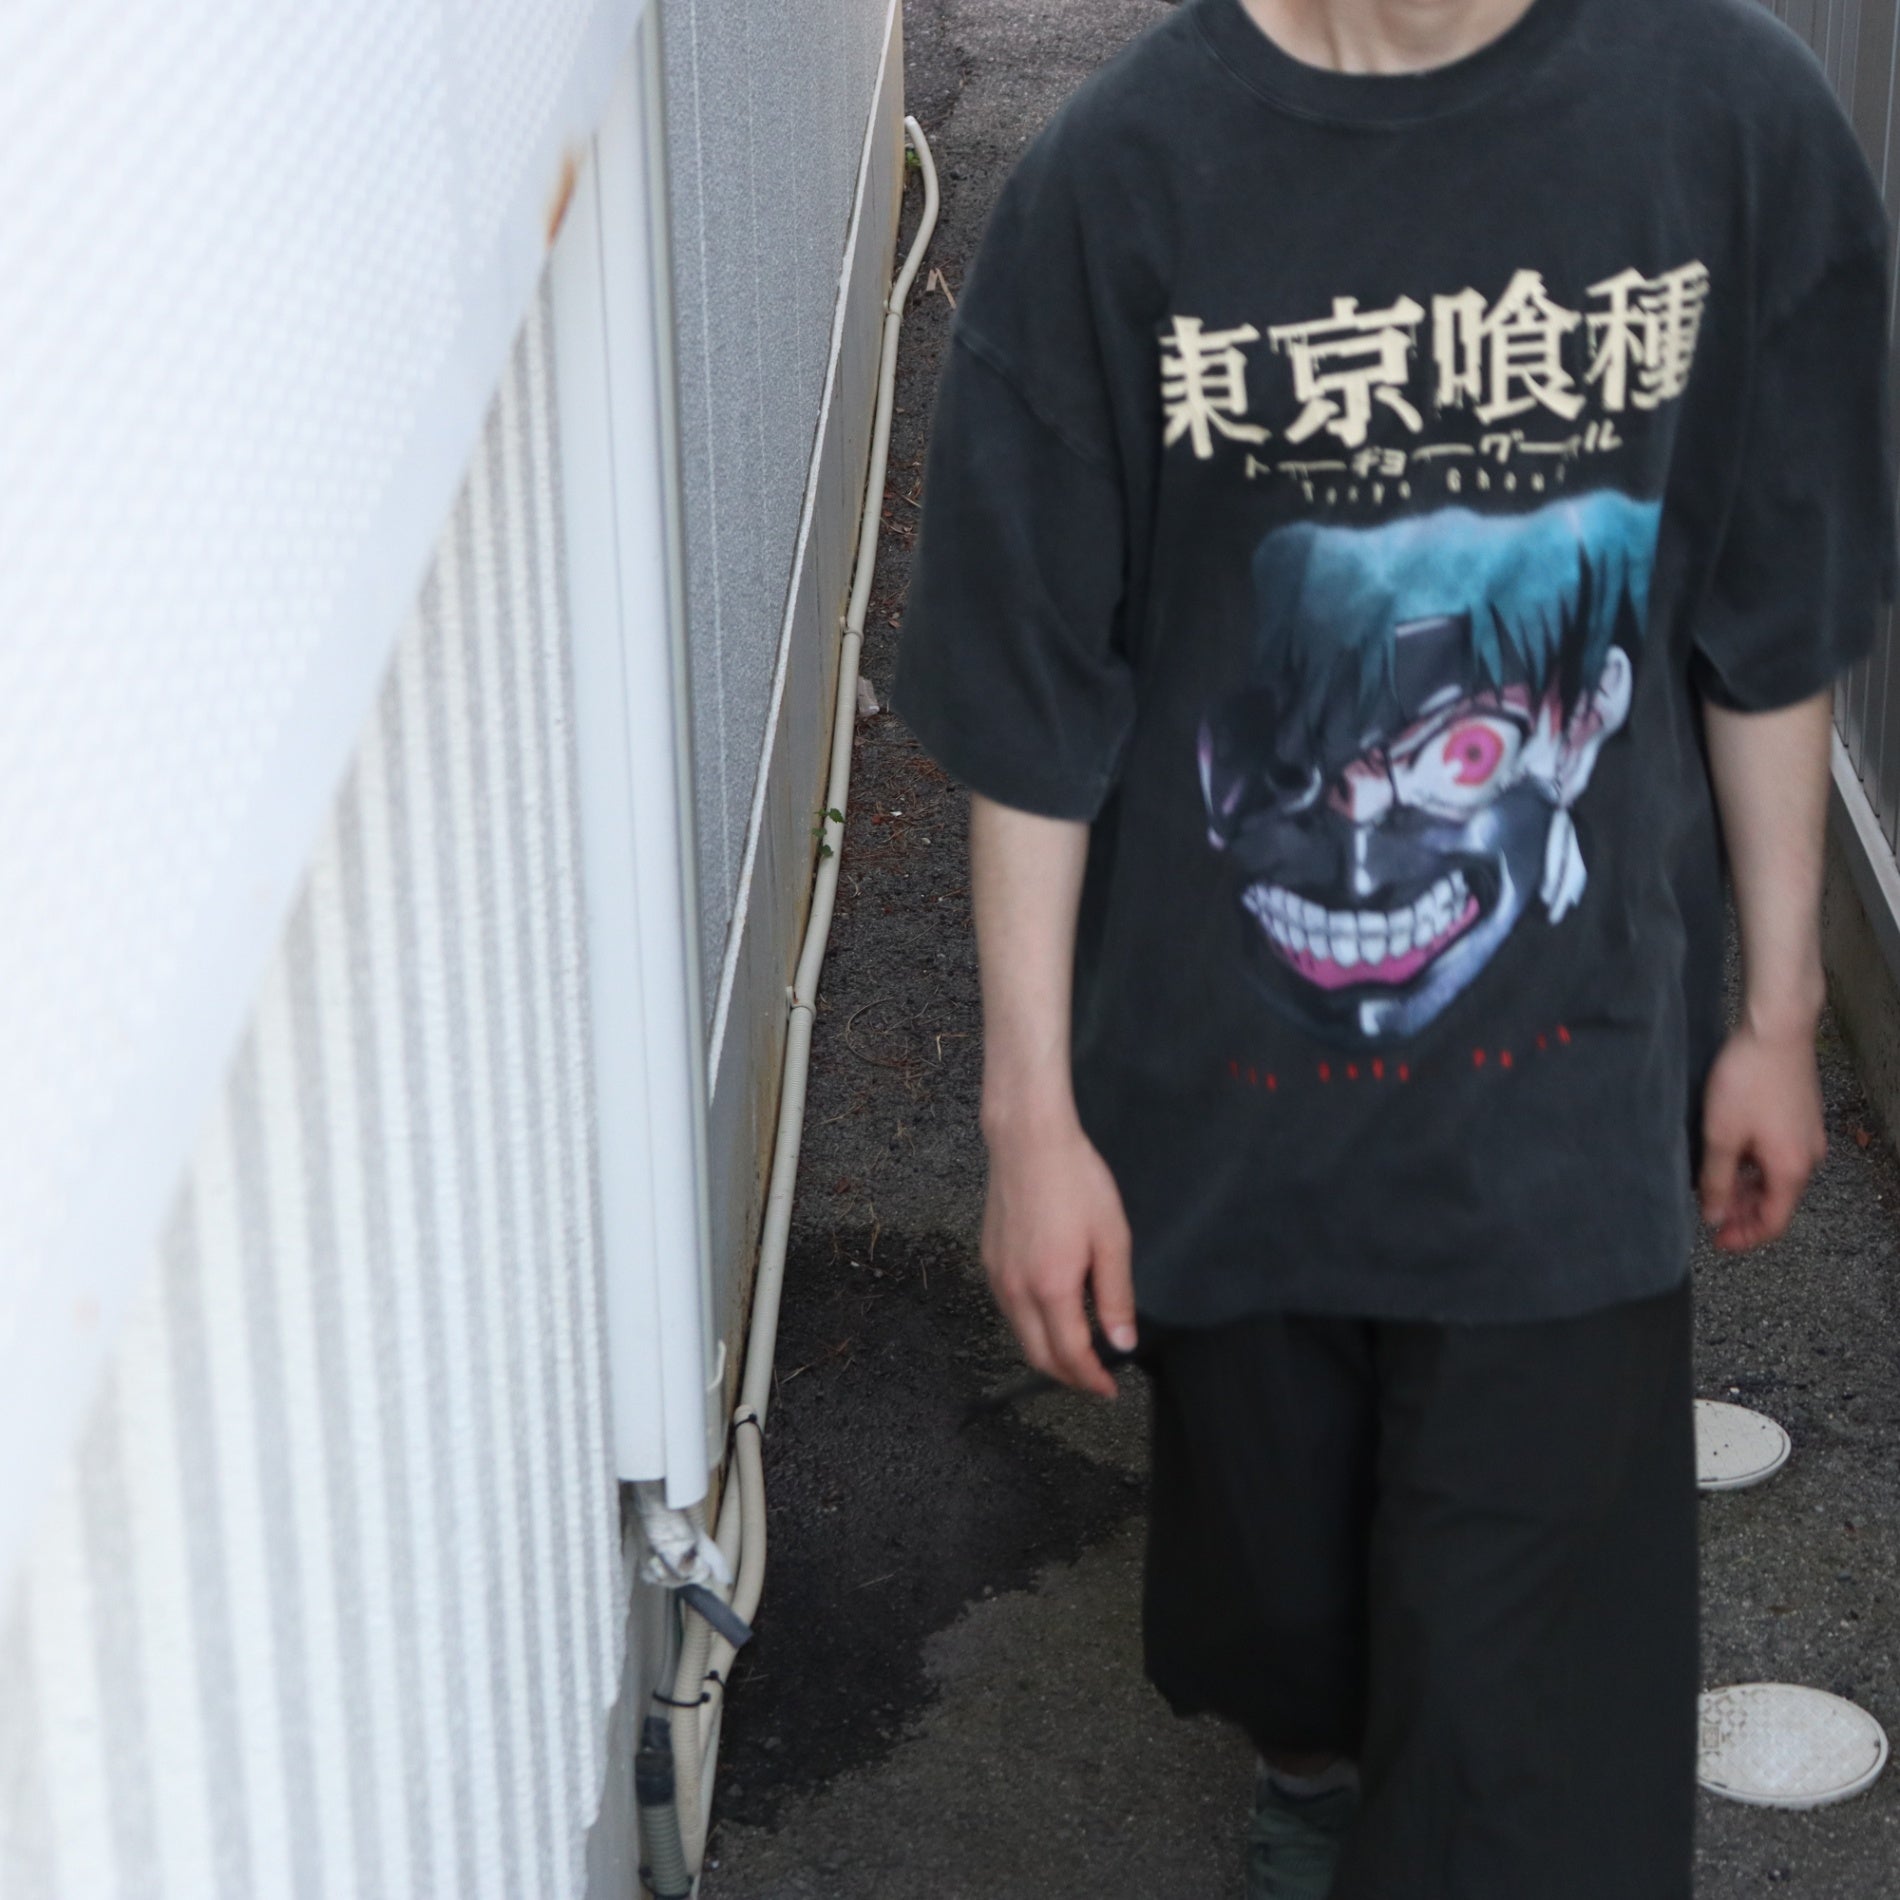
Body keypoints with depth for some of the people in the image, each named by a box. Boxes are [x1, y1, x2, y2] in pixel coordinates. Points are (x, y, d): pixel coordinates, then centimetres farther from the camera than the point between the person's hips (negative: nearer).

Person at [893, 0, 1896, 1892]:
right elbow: (1032, 709, -9)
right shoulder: (1123, 179, -17)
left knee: (1527, 1684, 6)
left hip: (1566, 1070, 0)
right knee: (1269, 1529, 25)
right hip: (1225, 1074, 1)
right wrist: (1032, 1113, -6)